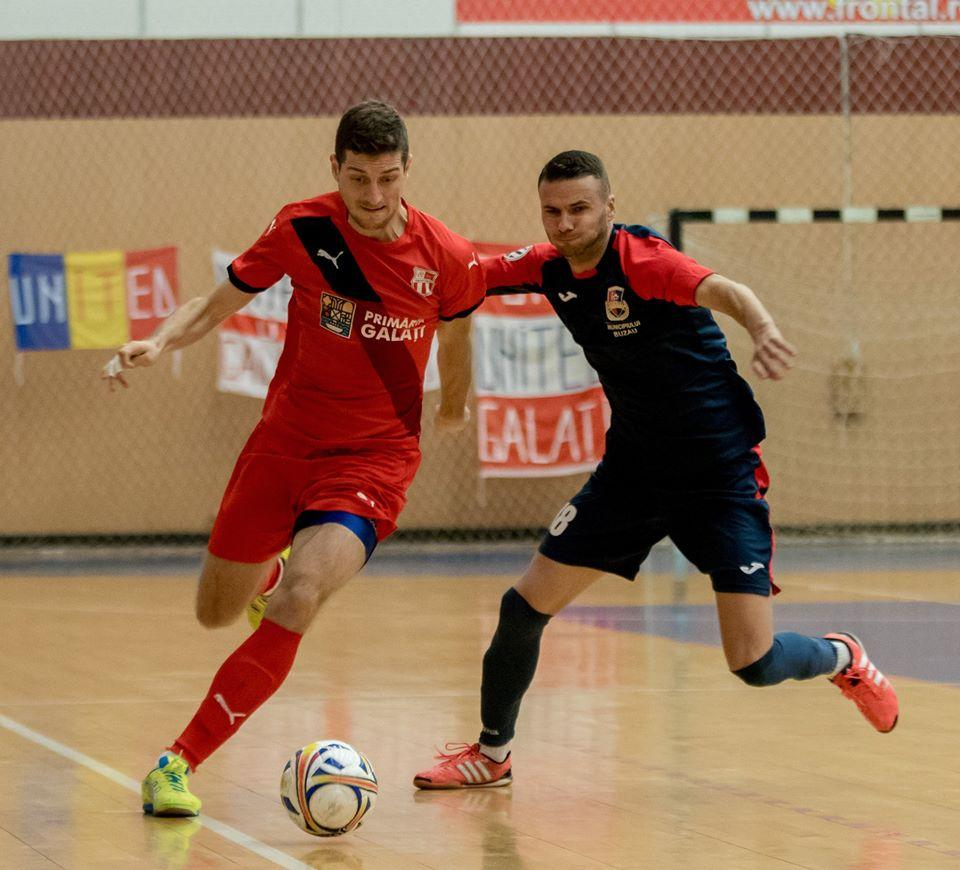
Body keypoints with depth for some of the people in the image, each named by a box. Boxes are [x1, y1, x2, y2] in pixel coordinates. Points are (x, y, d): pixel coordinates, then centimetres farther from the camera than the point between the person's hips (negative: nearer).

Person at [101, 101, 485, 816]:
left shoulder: (449, 259, -11)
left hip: (372, 460, -2)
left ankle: (181, 761, -19)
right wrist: (159, 341, -17)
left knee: (297, 601, -27)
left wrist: (453, 406, 28)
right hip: (283, 441, 2)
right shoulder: (302, 229, -10)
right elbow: (218, 304, 2)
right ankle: (270, 568, 52)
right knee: (217, 613, 13)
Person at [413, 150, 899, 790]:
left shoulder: (641, 259, -22)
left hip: (722, 473, -6)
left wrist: (762, 326, -63)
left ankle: (842, 659, 23)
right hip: (633, 468, 6)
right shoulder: (549, 268, -2)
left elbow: (723, 291, -41)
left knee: (754, 664, -11)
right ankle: (491, 754, 23)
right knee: (526, 606, 2)